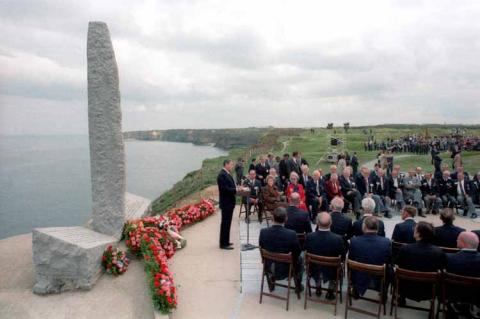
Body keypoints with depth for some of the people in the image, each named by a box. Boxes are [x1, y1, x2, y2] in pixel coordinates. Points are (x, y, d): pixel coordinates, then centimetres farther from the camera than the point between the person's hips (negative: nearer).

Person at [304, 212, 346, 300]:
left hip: (314, 270, 2)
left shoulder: (309, 237, -24)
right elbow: (343, 258, -12)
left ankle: (318, 288, 48)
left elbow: (307, 254, -6)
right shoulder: (338, 239, -29)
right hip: (331, 271, -1)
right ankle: (330, 292, 37)